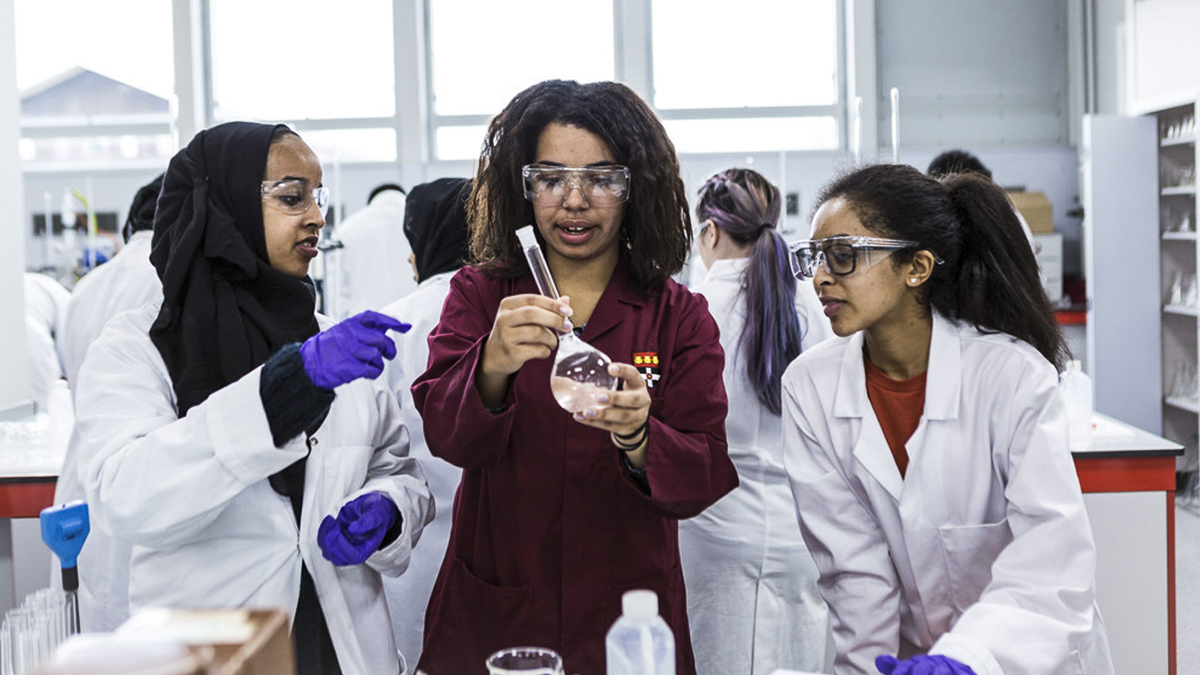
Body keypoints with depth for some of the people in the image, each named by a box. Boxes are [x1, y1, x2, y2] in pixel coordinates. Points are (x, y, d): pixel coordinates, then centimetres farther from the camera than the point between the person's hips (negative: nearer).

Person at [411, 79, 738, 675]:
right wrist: (493, 365, -35)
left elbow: (708, 477, -10)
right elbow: (444, 435, -14)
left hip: (627, 623, 0)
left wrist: (637, 437, -31)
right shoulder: (479, 294, 0)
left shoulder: (679, 318, -1)